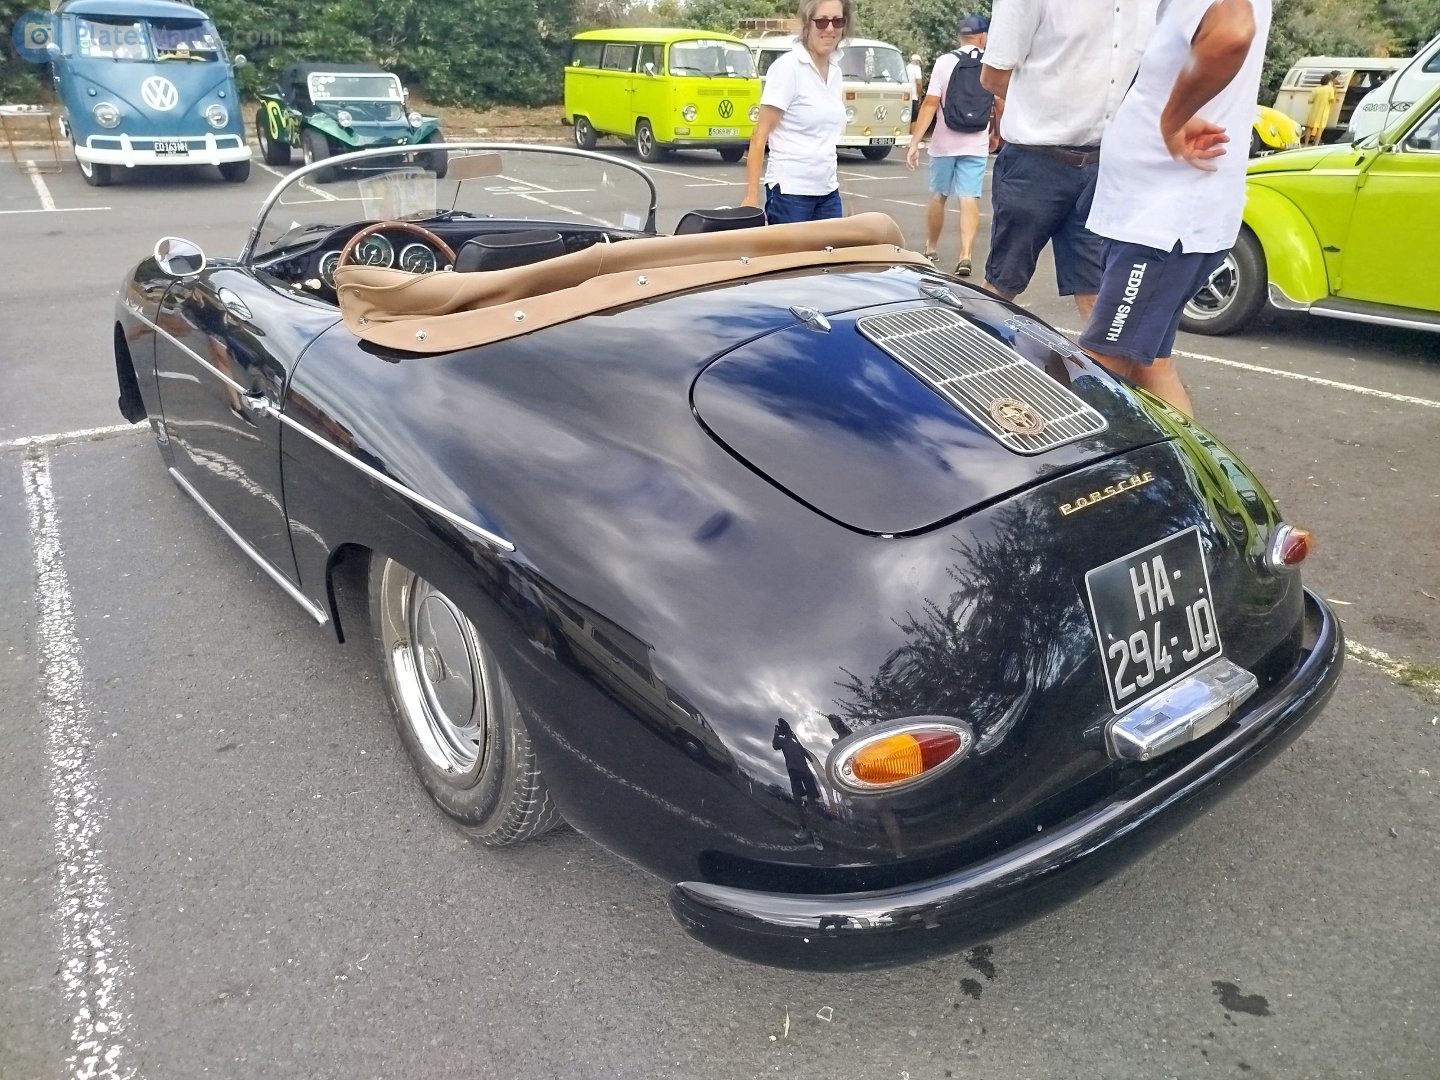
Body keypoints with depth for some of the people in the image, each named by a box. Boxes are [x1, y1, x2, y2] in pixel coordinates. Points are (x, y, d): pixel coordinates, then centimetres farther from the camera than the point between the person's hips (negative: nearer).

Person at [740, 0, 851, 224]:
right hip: (790, 191, -7)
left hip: (828, 191, 7)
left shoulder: (836, 72, 10)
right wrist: (752, 196, -16)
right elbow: (760, 135, -11)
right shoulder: (788, 67, -9)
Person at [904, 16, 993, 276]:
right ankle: (966, 256, -18)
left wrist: (914, 142, -10)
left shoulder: (945, 61, -4)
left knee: (938, 196, 15)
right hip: (976, 145, 1)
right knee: (969, 200, -3)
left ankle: (930, 249, 29)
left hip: (944, 143, 0)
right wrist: (995, 134, 28)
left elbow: (930, 104, -10)